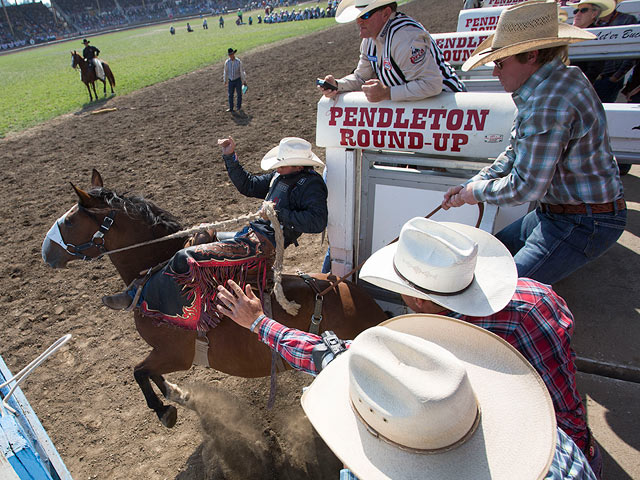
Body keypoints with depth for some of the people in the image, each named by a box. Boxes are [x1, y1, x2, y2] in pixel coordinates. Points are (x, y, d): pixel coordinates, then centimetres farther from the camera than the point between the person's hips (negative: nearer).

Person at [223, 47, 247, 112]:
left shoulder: (238, 61, -13)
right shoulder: (227, 62, -6)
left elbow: (242, 71, -7)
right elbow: (225, 72, 6)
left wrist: (244, 80, -4)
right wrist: (225, 81, 12)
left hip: (238, 80, -2)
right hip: (231, 81, 2)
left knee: (239, 94, 11)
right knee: (230, 95, 3)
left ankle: (238, 106, 30)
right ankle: (231, 108, 12)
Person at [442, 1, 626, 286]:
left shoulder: (549, 104, -29)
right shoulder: (560, 78, 7)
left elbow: (527, 187, -28)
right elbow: (516, 153, 13)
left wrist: (477, 192, -10)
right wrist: (470, 185, 5)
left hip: (582, 224, -10)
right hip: (557, 212, 10)